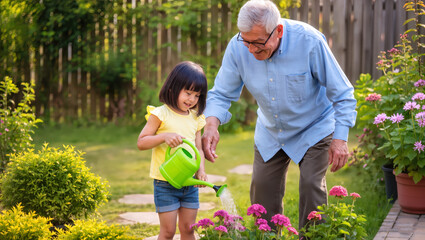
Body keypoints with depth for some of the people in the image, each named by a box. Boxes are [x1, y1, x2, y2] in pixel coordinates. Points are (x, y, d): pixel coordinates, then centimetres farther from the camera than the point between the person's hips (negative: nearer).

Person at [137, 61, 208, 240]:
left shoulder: (195, 119, 9)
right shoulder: (160, 114, -9)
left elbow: (198, 148, 11)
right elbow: (141, 143, -10)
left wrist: (201, 171, -6)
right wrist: (165, 136, -25)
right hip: (165, 183, -5)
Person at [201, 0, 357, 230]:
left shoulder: (309, 41, -30)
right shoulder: (237, 47, -21)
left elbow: (341, 93, -20)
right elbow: (221, 94, -11)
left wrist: (340, 138, -23)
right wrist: (211, 125, -32)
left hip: (313, 130, -4)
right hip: (269, 133, 4)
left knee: (311, 186, -15)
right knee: (262, 189, 4)